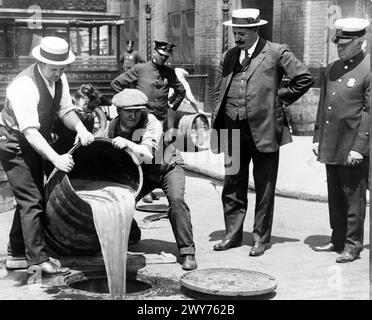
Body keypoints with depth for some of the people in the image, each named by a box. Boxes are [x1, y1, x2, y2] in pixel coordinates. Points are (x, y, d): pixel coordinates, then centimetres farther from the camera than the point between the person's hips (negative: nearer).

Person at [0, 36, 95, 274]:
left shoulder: (59, 79, -6)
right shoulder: (24, 86, -31)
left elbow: (66, 110, 1)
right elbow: (30, 131, -36)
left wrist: (80, 128, -21)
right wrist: (56, 158, -44)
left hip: (34, 144, 9)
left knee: (32, 198, 15)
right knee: (31, 200, -12)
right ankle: (38, 259, -6)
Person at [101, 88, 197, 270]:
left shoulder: (151, 123, -28)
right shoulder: (112, 127, -12)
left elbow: (148, 154, -42)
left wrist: (128, 144, -56)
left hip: (167, 167, -4)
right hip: (141, 173, 5)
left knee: (176, 199, -30)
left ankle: (187, 252, -21)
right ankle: (131, 234, 23)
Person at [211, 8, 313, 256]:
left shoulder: (276, 52, -3)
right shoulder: (228, 57, 13)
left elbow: (305, 78, -4)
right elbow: (218, 93, 16)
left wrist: (279, 99, -2)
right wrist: (217, 127, 7)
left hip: (264, 130, -4)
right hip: (233, 132, 5)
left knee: (264, 189, 5)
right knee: (232, 186, 11)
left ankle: (261, 238, 16)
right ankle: (233, 234, 23)